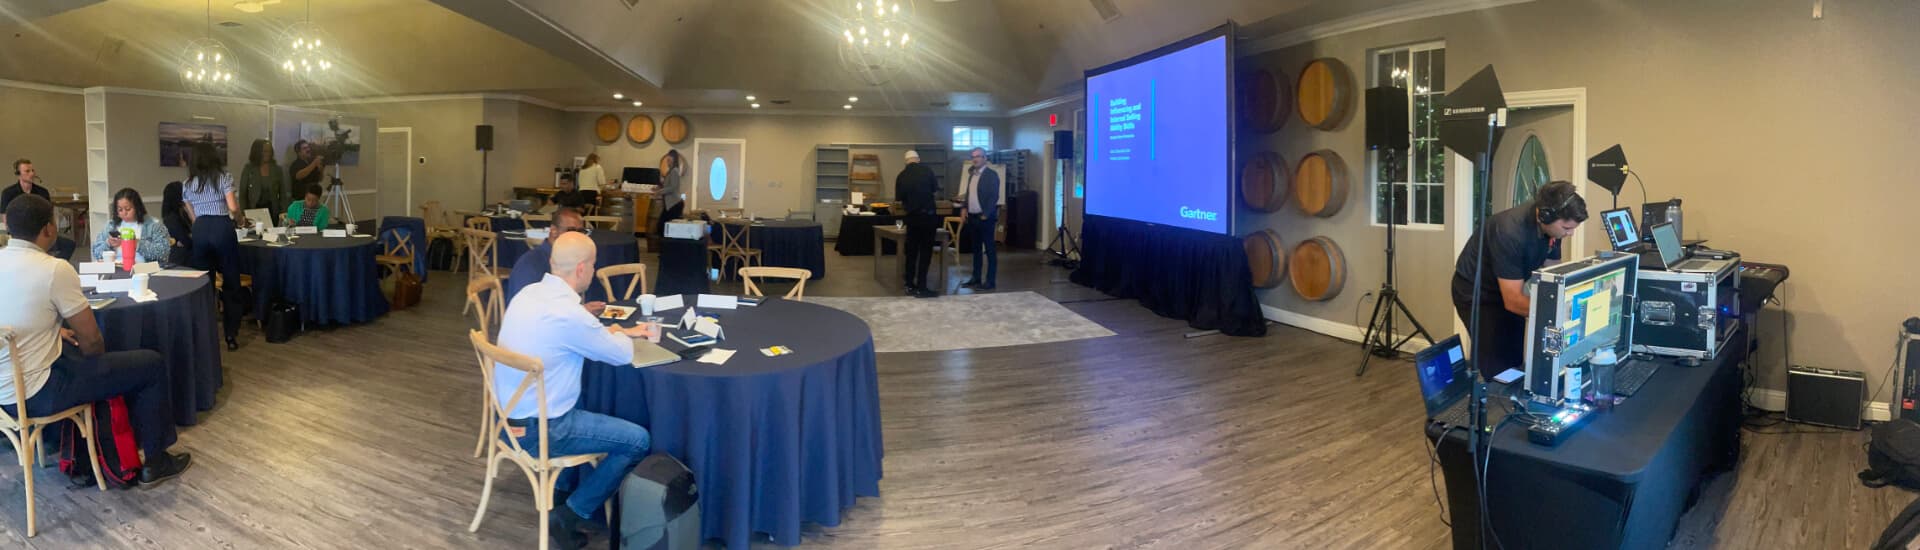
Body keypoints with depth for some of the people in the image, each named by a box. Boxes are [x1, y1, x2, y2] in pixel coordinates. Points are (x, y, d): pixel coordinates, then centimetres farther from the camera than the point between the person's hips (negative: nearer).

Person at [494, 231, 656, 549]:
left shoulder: (530, 293, 1)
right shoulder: (567, 312, -26)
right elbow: (622, 355, -12)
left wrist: (623, 332, 19)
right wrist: (620, 336, 10)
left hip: (510, 413, 9)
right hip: (537, 429, -9)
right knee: (638, 440, -5)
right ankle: (570, 516, 3)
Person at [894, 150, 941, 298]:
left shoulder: (901, 176, 4)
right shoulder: (926, 170, -3)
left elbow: (900, 201, 9)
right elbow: (936, 192, 1)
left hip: (912, 216, 3)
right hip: (928, 215, -3)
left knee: (911, 251, 12)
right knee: (925, 251, 0)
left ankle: (910, 285, 16)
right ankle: (921, 288, -2)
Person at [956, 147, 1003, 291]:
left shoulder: (991, 174, -9)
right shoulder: (972, 174, 14)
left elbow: (994, 196, -15)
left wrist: (985, 215, -18)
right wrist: (965, 209, 7)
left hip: (985, 218, -8)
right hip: (972, 217, 8)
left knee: (989, 249, -3)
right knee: (976, 249, 13)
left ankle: (990, 281, 0)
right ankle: (976, 278, 20)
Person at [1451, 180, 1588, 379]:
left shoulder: (1550, 226, -12)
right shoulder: (1510, 232, -34)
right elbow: (1513, 301, -31)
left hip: (1509, 289, 7)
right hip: (1475, 292, -7)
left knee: (1516, 362, 6)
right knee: (1498, 369, -9)